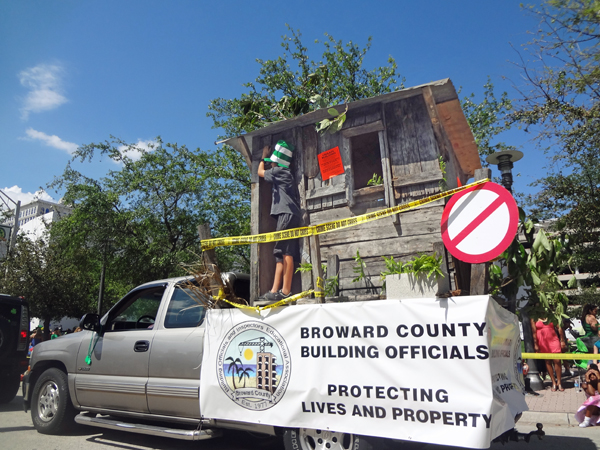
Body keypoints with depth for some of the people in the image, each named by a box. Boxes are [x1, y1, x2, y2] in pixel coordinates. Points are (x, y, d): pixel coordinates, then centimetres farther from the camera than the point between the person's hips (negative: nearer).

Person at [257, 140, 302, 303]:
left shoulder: (279, 171, 1)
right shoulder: (285, 174, 26)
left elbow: (260, 172, 17)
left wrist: (263, 157, 32)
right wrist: (266, 157, 47)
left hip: (287, 214, -10)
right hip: (286, 215, 10)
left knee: (285, 253, -14)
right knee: (280, 254, 3)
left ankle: (286, 291, -16)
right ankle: (275, 290, 1)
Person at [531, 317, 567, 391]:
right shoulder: (534, 318, 2)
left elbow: (559, 328, 7)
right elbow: (534, 331, -1)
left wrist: (562, 340, 1)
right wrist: (535, 344, -4)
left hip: (553, 340, 1)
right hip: (542, 342, -1)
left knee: (557, 361, -6)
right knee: (548, 362, 3)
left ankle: (559, 383, 4)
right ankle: (554, 383, 11)